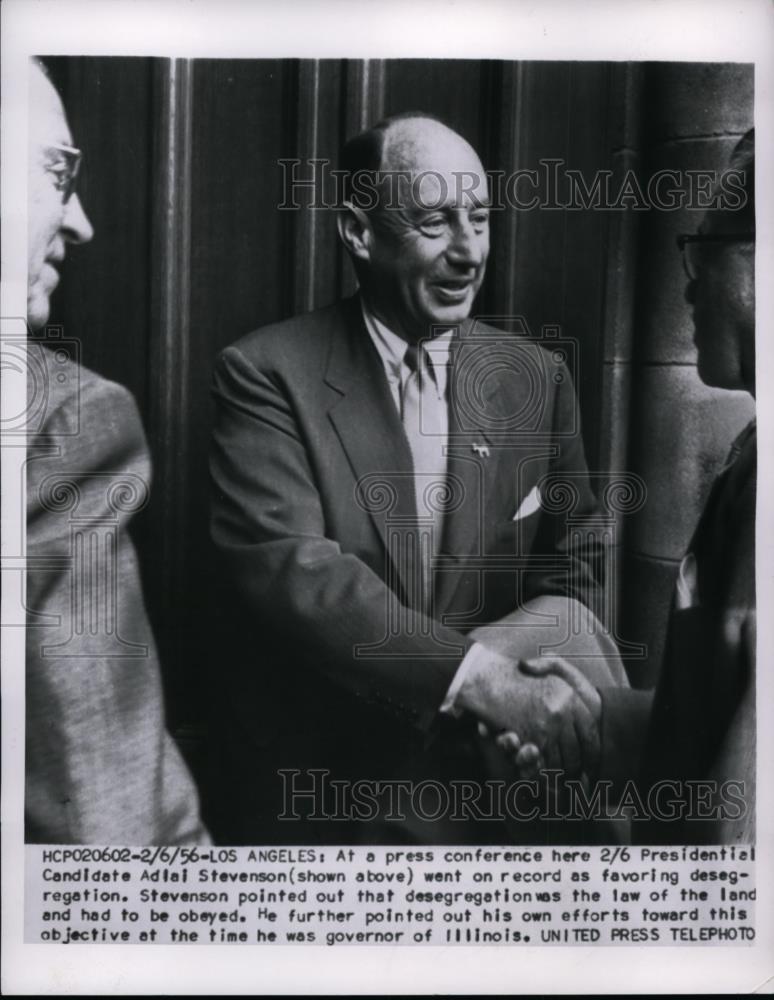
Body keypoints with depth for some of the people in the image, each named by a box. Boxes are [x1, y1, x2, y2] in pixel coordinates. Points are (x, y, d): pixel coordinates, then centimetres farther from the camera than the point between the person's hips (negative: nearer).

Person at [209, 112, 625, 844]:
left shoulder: (537, 378, -2)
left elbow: (573, 577, 1)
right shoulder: (265, 374, -12)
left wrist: (502, 644, -19)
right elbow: (285, 566, -22)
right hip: (304, 790, -2)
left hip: (475, 780, 3)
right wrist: (477, 676, -30)